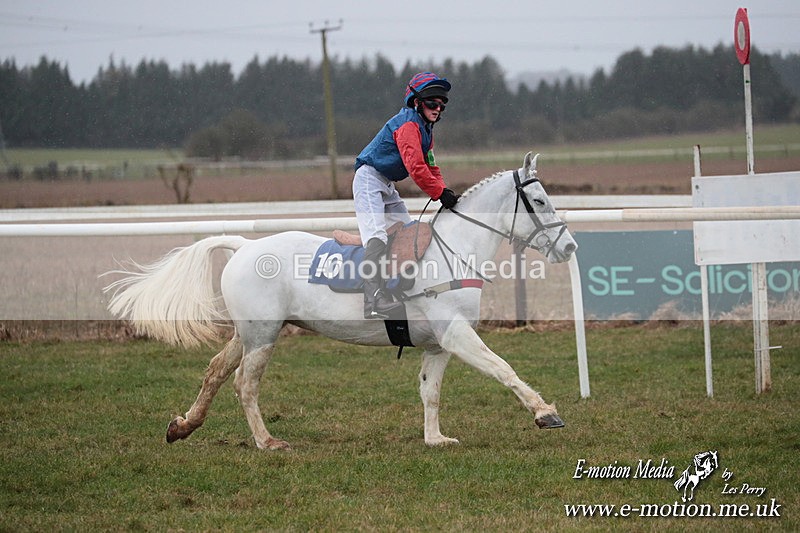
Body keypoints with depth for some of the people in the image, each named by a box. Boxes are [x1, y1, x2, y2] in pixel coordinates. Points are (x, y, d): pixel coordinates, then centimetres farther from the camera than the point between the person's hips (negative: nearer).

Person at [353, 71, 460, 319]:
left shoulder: (426, 128, 15)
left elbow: (430, 166, 17)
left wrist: (445, 192, 0)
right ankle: (375, 303, -37)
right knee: (376, 233, -23)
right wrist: (440, 193, -25)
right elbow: (415, 167, -27)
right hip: (370, 180, -11)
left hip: (387, 186, 11)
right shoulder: (408, 124, -18)